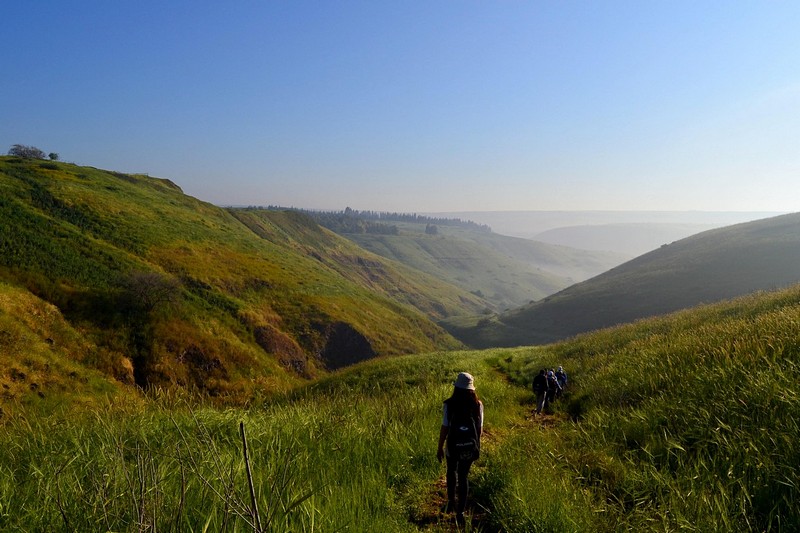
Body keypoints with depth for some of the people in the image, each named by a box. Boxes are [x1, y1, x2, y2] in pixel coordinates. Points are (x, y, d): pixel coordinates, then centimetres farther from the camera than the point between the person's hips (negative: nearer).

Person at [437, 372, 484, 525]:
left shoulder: (449, 404, -15)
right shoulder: (478, 405, -9)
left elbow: (445, 428, -11)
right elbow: (480, 428, -3)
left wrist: (440, 447, 1)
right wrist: (477, 444, 14)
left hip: (453, 446, -1)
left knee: (452, 472, 26)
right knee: (463, 477, 13)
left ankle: (451, 502, 30)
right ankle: (460, 511, 15)